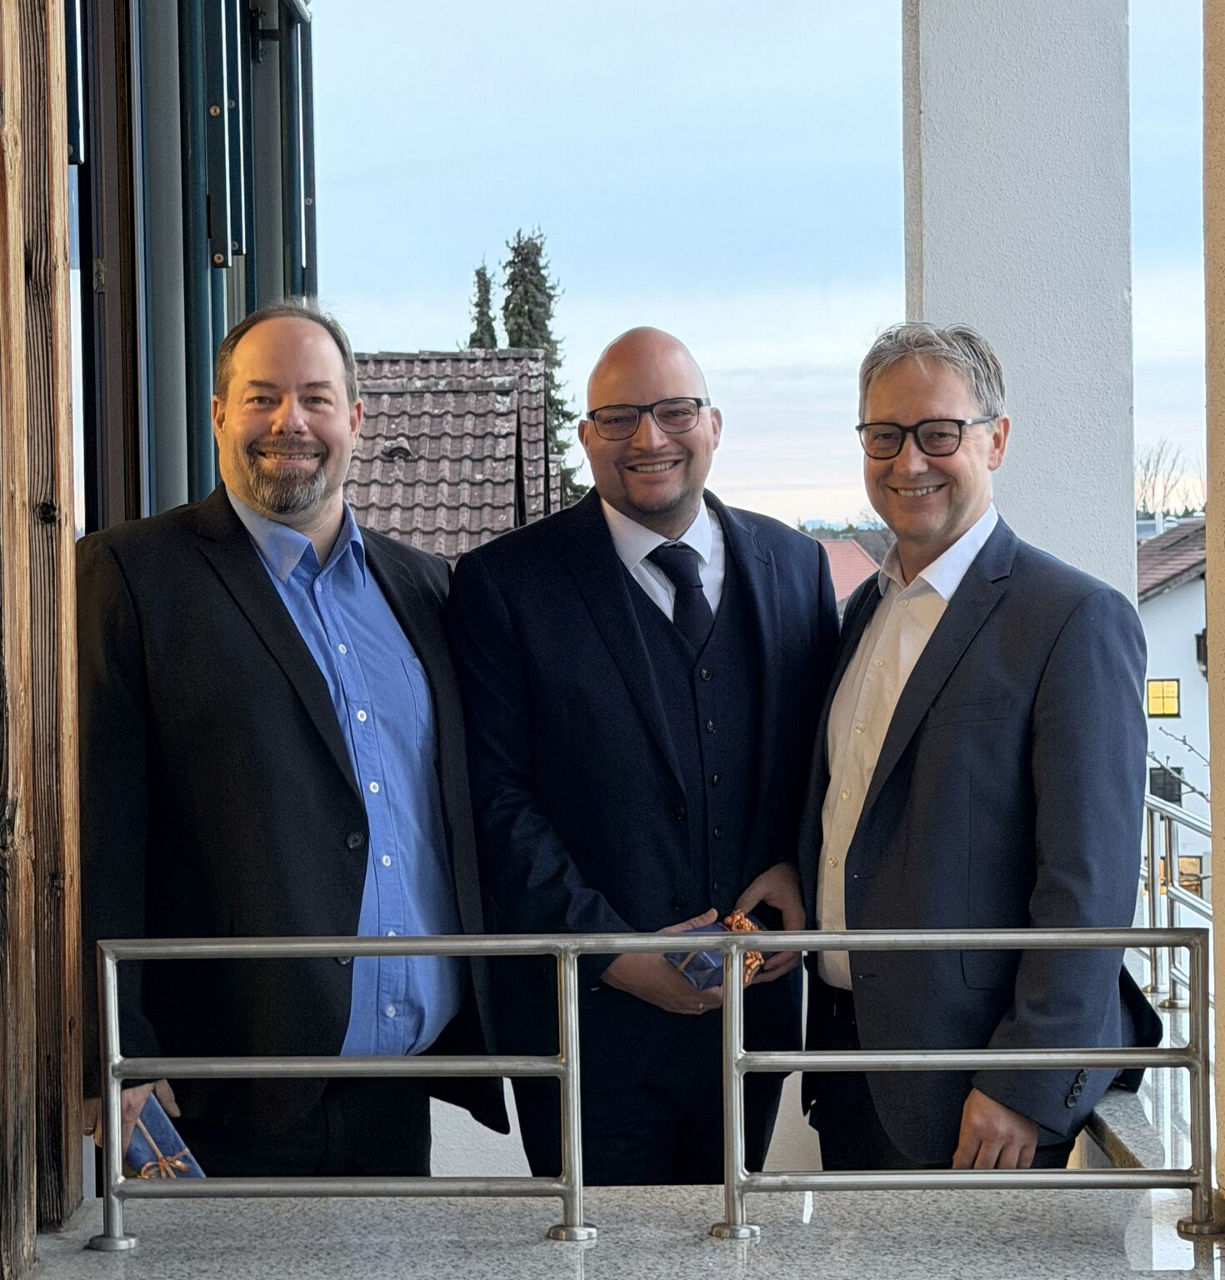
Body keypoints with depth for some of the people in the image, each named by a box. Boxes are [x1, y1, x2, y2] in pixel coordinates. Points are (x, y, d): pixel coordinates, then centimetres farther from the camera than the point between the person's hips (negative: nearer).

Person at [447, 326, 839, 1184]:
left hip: (753, 1008, 4)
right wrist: (614, 954, -15)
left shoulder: (796, 566, 8)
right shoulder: (504, 584, -5)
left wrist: (800, 867, -6)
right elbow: (496, 801, -9)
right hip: (590, 1019, -4)